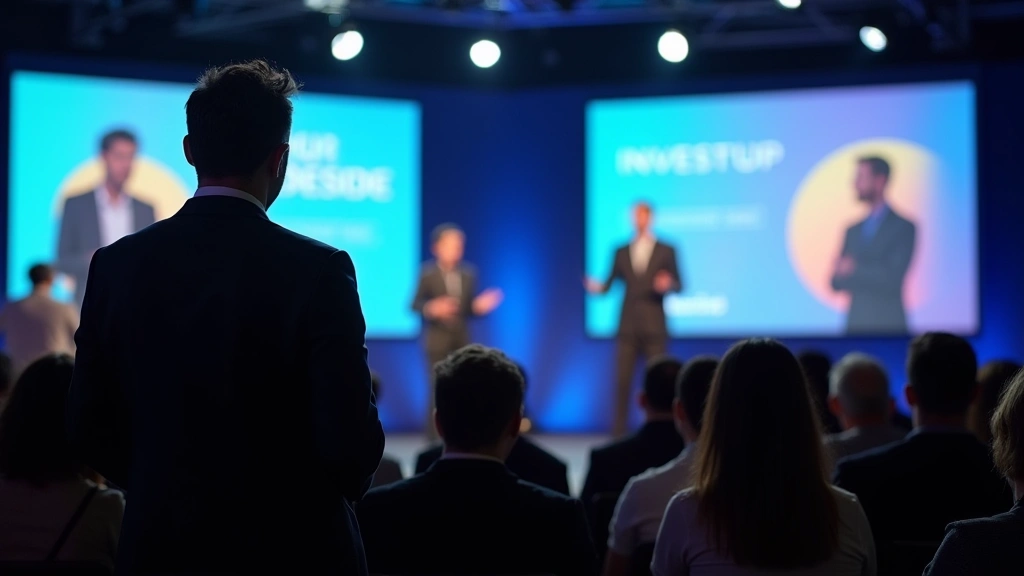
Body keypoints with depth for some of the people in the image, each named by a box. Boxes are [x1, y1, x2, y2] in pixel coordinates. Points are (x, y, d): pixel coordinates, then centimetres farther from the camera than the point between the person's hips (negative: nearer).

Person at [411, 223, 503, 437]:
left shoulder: (468, 273, 5)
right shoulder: (428, 273, -6)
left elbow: (469, 308, 9)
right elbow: (415, 304, -7)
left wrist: (480, 306, -12)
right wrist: (431, 309, -26)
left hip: (462, 340, 4)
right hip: (438, 340, -4)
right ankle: (434, 438, 3)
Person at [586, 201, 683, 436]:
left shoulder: (666, 251, 5)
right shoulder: (621, 252, 11)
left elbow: (679, 285, 3)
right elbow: (610, 283, 8)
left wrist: (668, 284, -19)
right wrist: (598, 287, -14)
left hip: (654, 326, -2)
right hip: (628, 325, 2)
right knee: (622, 380, -1)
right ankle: (619, 431, 2)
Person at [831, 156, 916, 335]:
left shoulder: (903, 228, -3)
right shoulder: (853, 231, 14)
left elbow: (892, 278, -11)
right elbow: (837, 282, 9)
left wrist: (855, 271, -8)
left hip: (888, 324, -5)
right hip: (856, 323, 5)